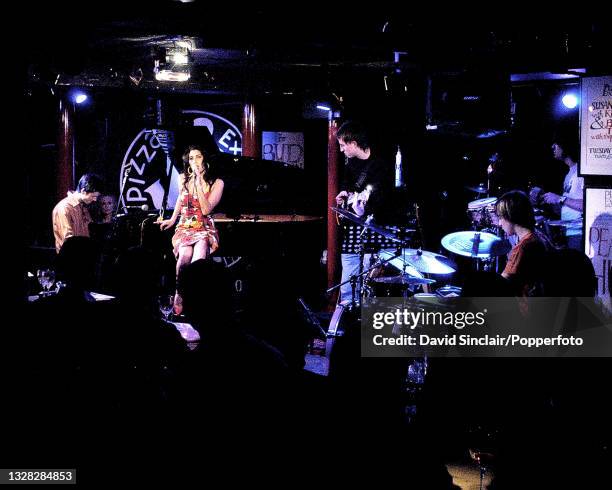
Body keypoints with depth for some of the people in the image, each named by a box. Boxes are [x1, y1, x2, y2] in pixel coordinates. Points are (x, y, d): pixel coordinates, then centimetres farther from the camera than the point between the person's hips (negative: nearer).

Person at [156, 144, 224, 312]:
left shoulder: (216, 183, -2)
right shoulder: (183, 179, 7)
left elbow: (206, 210, -15)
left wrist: (199, 182, -17)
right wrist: (172, 219, 26)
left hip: (204, 229, -2)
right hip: (185, 227, 2)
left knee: (199, 257, -37)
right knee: (185, 255, -34)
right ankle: (179, 294, -14)